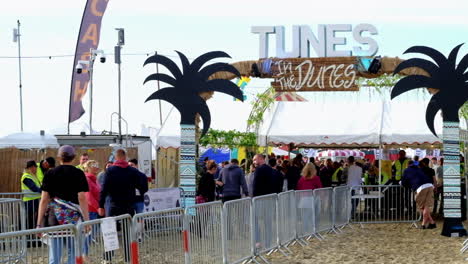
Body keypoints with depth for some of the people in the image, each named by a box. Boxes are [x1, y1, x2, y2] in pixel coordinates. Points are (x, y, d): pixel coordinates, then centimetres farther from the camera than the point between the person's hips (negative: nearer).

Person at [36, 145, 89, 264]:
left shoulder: (50, 174, 6)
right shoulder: (78, 174, 1)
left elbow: (44, 200, 4)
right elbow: (82, 199, -5)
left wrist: (39, 223, 6)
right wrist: (86, 220, -3)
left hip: (54, 217, 2)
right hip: (73, 217, -2)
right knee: (73, 252, 6)